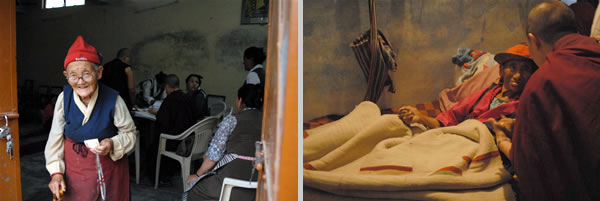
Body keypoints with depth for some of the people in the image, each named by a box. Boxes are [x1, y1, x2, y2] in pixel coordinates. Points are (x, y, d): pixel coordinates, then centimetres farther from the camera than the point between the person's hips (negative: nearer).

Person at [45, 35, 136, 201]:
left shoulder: (113, 99, -20)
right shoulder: (64, 97, -12)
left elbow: (130, 133, -8)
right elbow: (56, 137, -1)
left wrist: (113, 144, -27)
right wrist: (56, 172, -3)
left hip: (108, 169, -2)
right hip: (73, 170, 2)